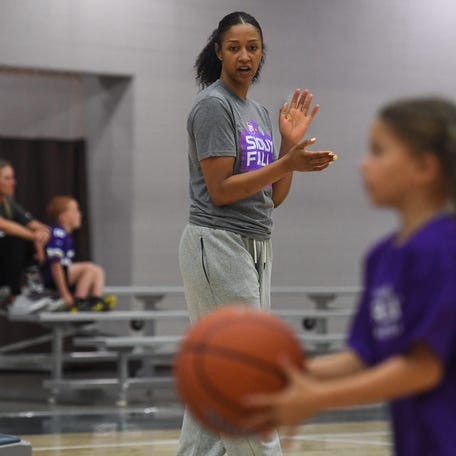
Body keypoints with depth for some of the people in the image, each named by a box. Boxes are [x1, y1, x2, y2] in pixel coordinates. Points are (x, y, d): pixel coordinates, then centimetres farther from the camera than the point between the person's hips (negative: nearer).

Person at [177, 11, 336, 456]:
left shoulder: (259, 113, 17)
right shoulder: (213, 105, -9)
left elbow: (274, 196, 14)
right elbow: (220, 191, -15)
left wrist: (290, 141, 2)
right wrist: (287, 163, -21)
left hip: (254, 251, 9)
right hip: (218, 247, -9)